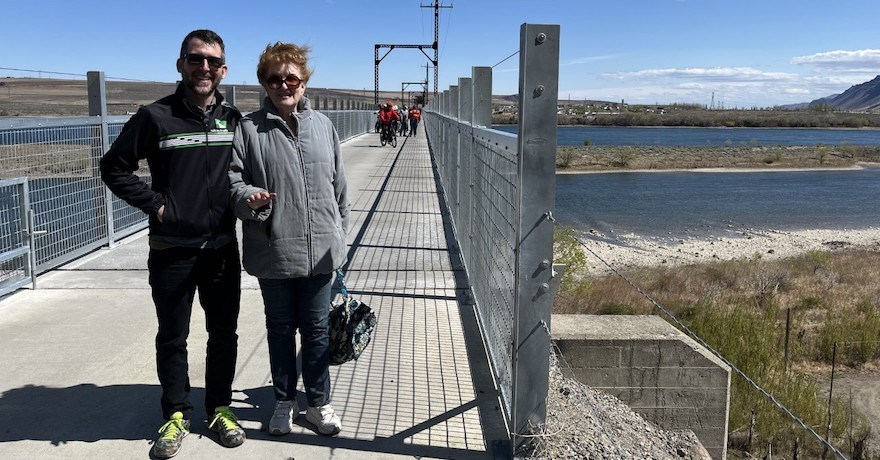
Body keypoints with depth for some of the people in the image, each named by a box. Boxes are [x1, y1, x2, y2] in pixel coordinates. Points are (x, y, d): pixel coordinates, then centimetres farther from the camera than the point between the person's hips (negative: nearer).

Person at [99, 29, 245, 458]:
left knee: (224, 334, 11)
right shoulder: (156, 116, -5)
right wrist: (154, 203, -7)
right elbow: (114, 167, 1)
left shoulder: (233, 118, 4)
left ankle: (220, 407, 29)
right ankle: (176, 414, 27)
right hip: (171, 250, -2)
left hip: (222, 248, 3)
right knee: (172, 337, 10)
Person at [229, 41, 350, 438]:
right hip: (273, 252, -1)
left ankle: (318, 402, 29)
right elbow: (232, 180, -2)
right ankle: (284, 401, 33)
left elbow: (339, 186, 10)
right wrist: (249, 198, -24)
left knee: (317, 329, 11)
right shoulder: (249, 128, -3)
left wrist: (340, 236, 12)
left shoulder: (322, 125, 5)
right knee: (280, 329, 15)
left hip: (320, 251, 2)